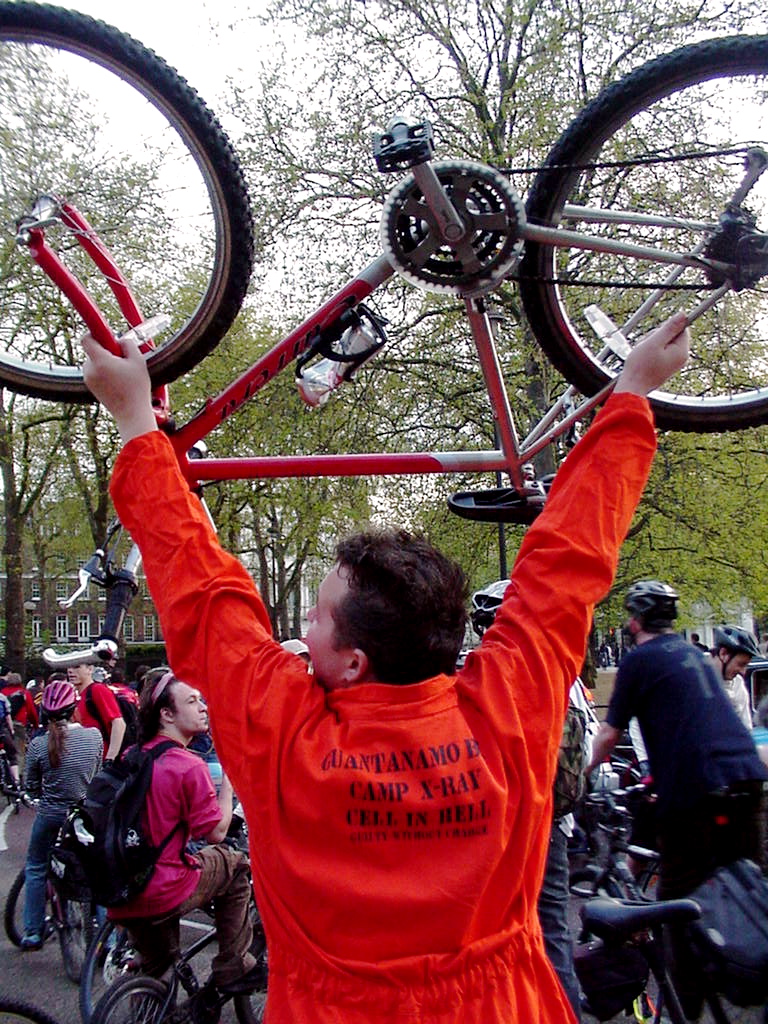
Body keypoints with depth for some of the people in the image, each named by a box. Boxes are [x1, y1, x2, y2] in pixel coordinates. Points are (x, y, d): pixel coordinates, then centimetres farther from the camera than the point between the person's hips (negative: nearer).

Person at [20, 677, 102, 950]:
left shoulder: (38, 744, -16)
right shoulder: (94, 736, -12)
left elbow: (31, 787, -3)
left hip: (50, 816, -1)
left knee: (36, 868, 23)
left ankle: (33, 933, 28)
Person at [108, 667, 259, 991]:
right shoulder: (189, 766, -19)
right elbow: (216, 832, -13)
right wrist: (228, 782, -2)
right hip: (164, 895, -7)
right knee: (236, 866, 14)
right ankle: (233, 970, 18)